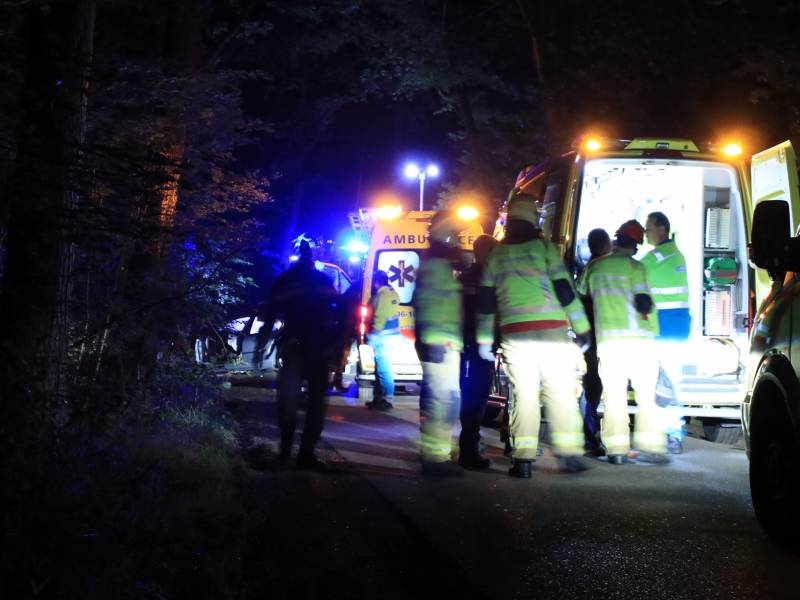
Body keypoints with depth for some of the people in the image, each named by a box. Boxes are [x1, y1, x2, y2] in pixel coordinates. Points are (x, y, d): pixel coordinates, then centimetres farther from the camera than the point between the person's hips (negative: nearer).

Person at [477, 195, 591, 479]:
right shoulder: (543, 246, 1)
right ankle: (568, 453, 2)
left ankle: (523, 459, 0)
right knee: (560, 392, 4)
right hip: (551, 330, -3)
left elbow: (485, 301, 11)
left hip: (514, 334, 3)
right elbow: (564, 289, -2)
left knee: (524, 394, 5)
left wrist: (484, 340, 16)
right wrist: (582, 328, 4)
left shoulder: (496, 254, 11)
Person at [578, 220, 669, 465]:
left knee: (614, 395, 4)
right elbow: (643, 302, -10)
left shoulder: (594, 267, 11)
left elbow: (581, 297, 20)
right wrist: (653, 328, 6)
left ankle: (617, 449, -1)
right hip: (636, 338, -3)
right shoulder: (634, 266, -3)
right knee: (647, 394, 3)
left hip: (607, 339, 3)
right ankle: (650, 446, -2)